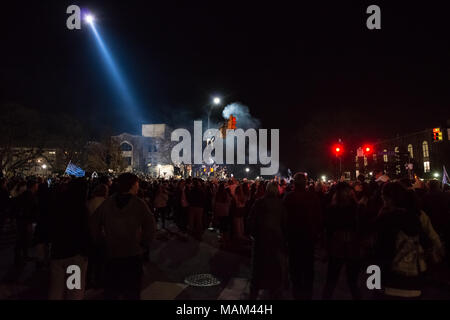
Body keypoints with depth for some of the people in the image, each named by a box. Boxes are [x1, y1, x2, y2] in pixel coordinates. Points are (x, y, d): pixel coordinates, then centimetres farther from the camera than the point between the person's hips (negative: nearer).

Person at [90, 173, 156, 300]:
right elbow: (151, 226, -19)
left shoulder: (107, 203, -2)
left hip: (111, 253, 3)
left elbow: (94, 223, 1)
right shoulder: (139, 203, -12)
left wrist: (100, 240, 10)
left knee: (111, 291, 19)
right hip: (133, 254, -3)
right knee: (133, 291, 12)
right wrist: (144, 244, -6)